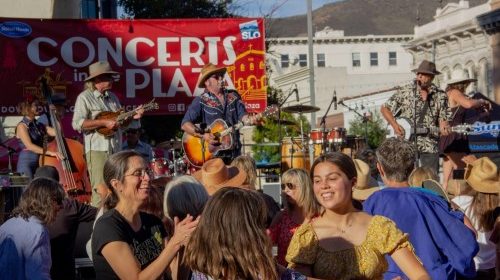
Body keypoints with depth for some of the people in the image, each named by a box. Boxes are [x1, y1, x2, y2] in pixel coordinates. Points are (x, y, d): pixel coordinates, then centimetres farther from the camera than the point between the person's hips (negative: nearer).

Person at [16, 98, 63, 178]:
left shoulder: (38, 125, 15)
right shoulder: (22, 126, -6)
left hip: (40, 163, 6)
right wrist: (50, 152, -28)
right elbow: (30, 146, -19)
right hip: (27, 163, -6)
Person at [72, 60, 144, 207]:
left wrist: (133, 116, 5)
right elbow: (77, 124, -15)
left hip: (116, 150, 7)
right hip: (97, 150, -7)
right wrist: (104, 122, -18)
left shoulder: (112, 97, 19)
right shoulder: (85, 97, -3)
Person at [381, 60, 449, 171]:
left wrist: (443, 128, -18)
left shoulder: (440, 96, 4)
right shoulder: (405, 91, 1)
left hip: (429, 146, 1)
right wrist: (394, 125, -8)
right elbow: (384, 108, 6)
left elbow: (442, 119, 6)